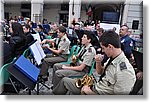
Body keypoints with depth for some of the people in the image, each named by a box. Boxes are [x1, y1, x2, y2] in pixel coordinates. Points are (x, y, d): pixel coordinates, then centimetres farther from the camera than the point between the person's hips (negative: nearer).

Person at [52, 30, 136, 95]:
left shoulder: (125, 71, -31)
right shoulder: (112, 59, -3)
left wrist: (90, 92, -21)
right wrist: (98, 62, -10)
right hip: (95, 87, 8)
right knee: (65, 80, 15)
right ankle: (53, 93, 42)